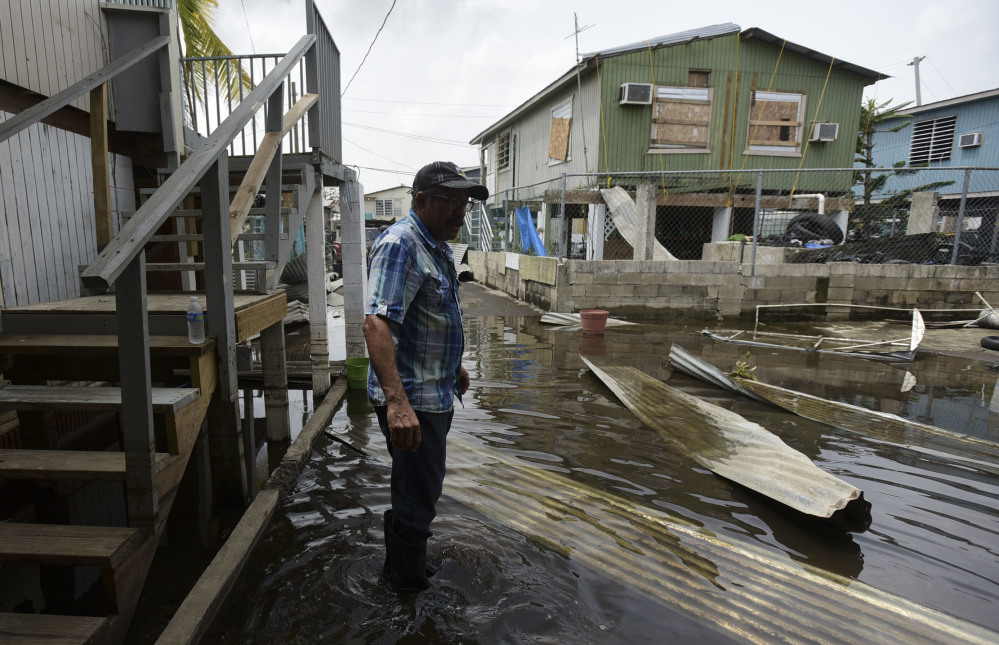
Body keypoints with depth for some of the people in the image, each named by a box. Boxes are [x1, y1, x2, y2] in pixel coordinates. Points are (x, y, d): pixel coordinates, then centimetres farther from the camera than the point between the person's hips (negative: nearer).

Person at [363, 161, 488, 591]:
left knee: (420, 492, 25)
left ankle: (402, 567, 47)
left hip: (435, 394, 11)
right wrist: (397, 403, -43)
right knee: (418, 500, 5)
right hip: (411, 400, -10)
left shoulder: (436, 245, 12)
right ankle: (410, 587, 27)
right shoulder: (400, 244, -21)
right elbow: (376, 322, -34)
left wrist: (453, 366, 30)